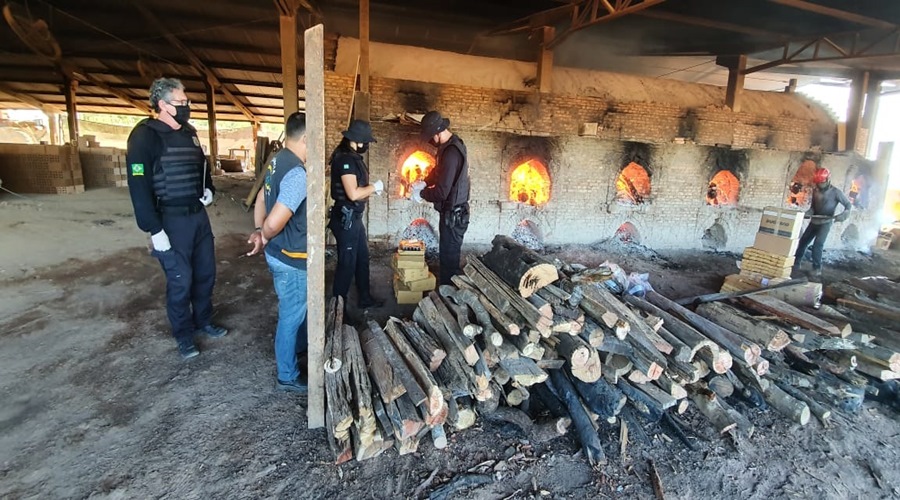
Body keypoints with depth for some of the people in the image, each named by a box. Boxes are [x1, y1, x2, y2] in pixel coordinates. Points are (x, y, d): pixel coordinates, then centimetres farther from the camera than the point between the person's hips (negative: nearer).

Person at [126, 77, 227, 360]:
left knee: (206, 273, 15)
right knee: (180, 280, 3)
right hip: (171, 220, -7)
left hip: (198, 214, 7)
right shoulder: (145, 136, -13)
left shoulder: (189, 132, 10)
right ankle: (183, 336, 20)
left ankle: (203, 321, 35)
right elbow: (139, 186, -17)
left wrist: (209, 190, 4)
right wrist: (154, 230, -20)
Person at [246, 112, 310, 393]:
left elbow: (261, 198, 14)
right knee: (291, 316, 6)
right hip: (291, 259, -9)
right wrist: (265, 237, -11)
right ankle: (287, 378, 23)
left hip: (279, 254, 9)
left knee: (297, 309, 28)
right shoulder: (297, 174, -27)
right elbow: (274, 223, -32)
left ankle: (297, 347, 50)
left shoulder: (277, 161, 4)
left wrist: (258, 231, 6)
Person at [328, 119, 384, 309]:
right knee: (347, 263, 2)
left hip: (355, 217, 10)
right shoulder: (345, 159, -20)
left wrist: (372, 189, -3)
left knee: (362, 258, 18)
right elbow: (353, 194, -27)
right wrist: (375, 187, -13)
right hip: (346, 218, -10)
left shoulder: (353, 157, 11)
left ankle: (364, 298, 32)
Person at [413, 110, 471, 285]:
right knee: (449, 255, 21)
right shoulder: (451, 144, 7)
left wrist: (421, 194, -10)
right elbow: (438, 171, 23)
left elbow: (441, 192, -27)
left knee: (449, 258, 1)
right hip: (453, 211, 10)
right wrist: (424, 182, 7)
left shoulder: (451, 152, -26)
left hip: (453, 213, -10)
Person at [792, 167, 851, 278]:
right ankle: (796, 263, 12)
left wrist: (844, 215, -21)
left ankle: (817, 268, -6)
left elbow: (848, 204, -3)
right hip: (814, 221, 6)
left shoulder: (836, 192, -8)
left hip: (826, 223, -6)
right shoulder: (815, 191, 7)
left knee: (818, 245, -15)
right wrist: (808, 213, -5)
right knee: (803, 241, 4)